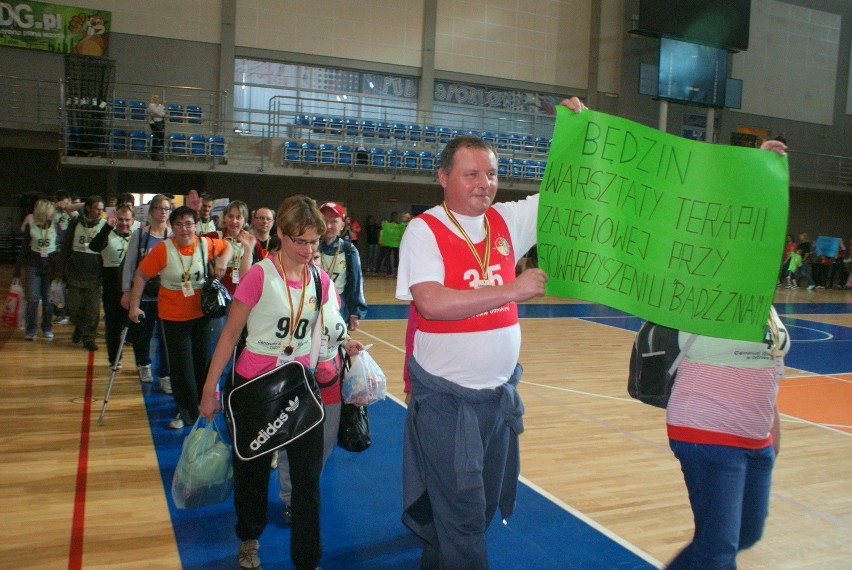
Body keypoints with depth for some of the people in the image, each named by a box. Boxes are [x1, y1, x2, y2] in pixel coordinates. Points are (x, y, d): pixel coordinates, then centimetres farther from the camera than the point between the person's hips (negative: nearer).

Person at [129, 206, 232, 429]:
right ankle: (187, 412, 18)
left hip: (201, 313, 3)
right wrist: (134, 305, -11)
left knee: (202, 360, 16)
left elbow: (227, 246, 11)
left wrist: (222, 262, -9)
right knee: (181, 366, 2)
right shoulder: (162, 249, -16)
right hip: (173, 316, -3)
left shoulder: (206, 244, -8)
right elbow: (141, 275, -10)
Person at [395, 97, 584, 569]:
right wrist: (512, 290, -24)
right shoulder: (424, 230, -12)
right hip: (446, 398, -6)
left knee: (487, 503, 21)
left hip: (501, 392, 6)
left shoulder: (507, 220, 3)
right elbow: (433, 302, -26)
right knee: (462, 515, 2)